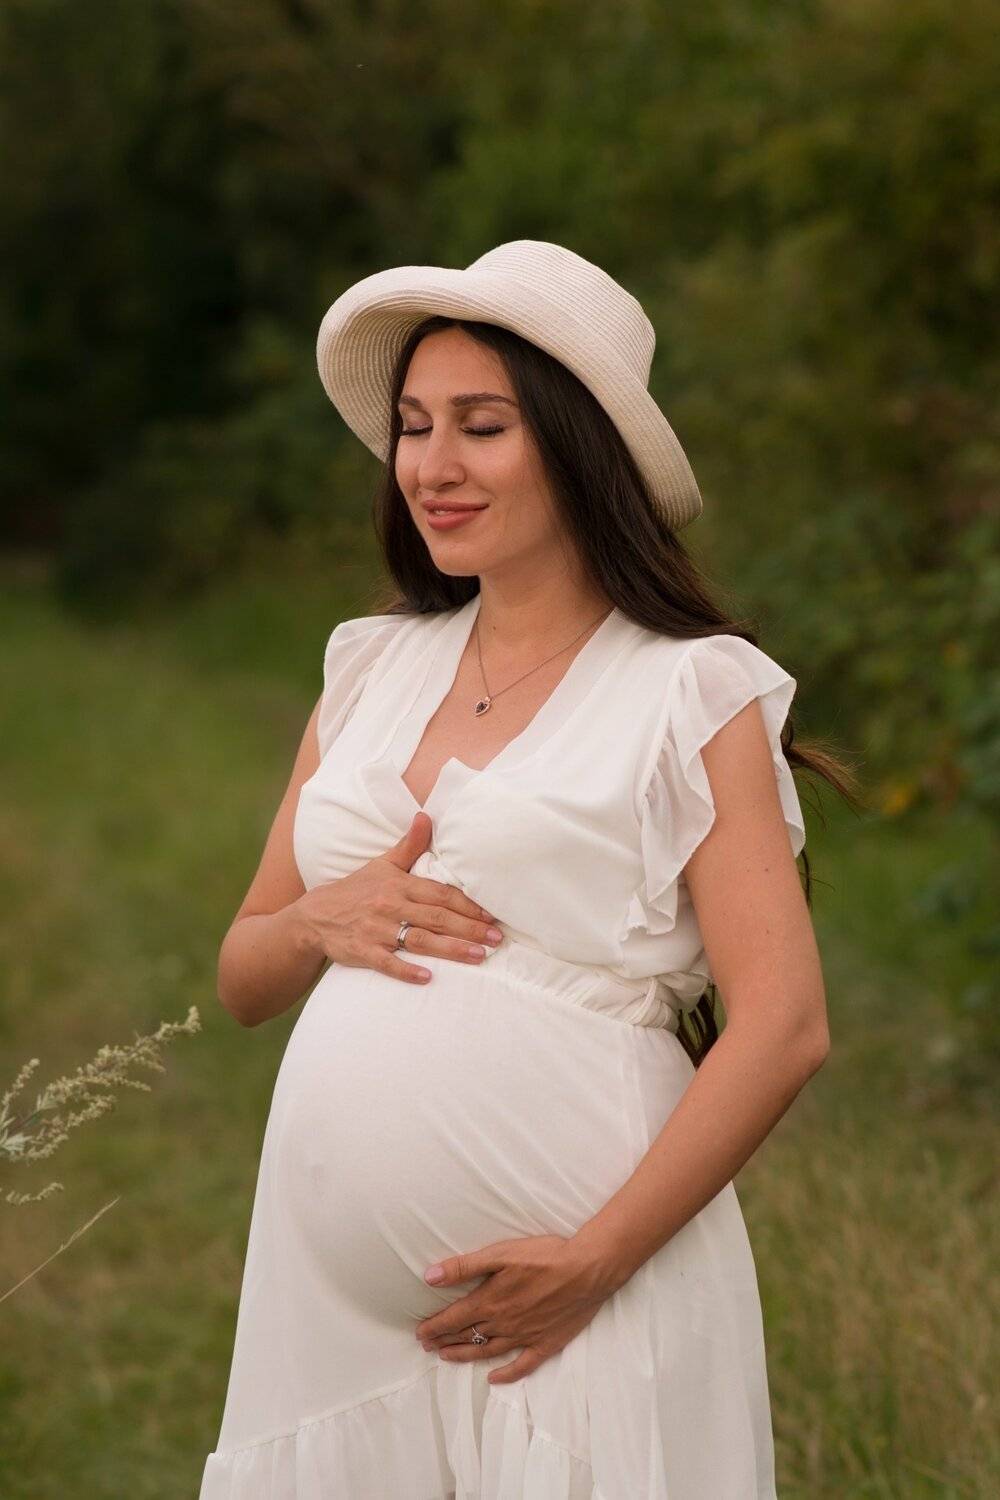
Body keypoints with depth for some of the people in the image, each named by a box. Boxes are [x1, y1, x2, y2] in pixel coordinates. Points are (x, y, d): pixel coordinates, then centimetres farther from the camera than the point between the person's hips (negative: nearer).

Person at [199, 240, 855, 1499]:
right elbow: (239, 979, 18)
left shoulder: (694, 693, -2)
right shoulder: (370, 672, 13)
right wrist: (323, 920, -4)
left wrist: (596, 1257, -17)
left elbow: (783, 1028, -10)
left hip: (575, 1311, -4)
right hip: (338, 1295, 4)